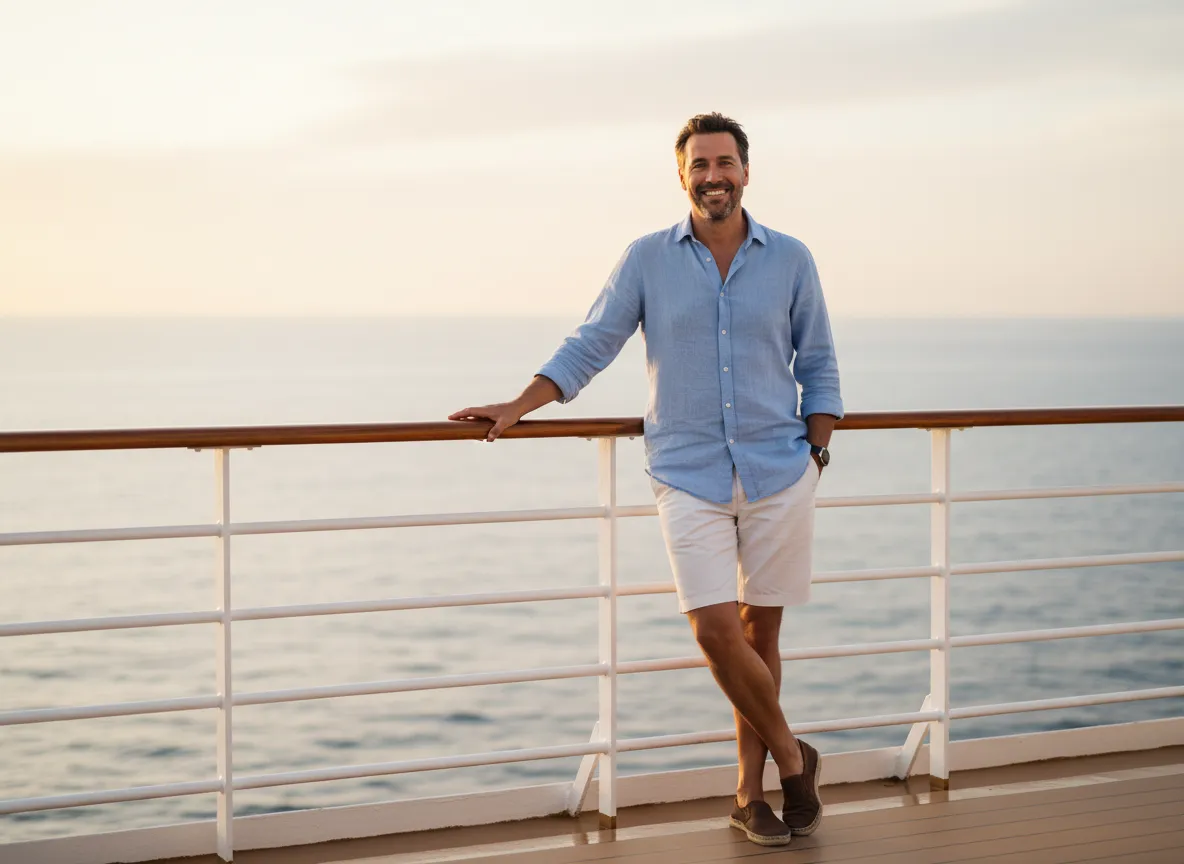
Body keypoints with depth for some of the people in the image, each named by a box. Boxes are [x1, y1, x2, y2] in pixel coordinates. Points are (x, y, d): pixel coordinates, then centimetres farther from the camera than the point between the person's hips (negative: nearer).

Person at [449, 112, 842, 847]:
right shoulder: (647, 260, 2)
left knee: (759, 631, 6)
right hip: (690, 477, -1)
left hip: (779, 475, 1)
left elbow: (819, 367, 10)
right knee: (717, 630, -12)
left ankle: (752, 790, 19)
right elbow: (591, 347, 3)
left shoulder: (791, 260, 4)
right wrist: (517, 408, -7)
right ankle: (792, 759, 10)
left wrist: (816, 455, 2)